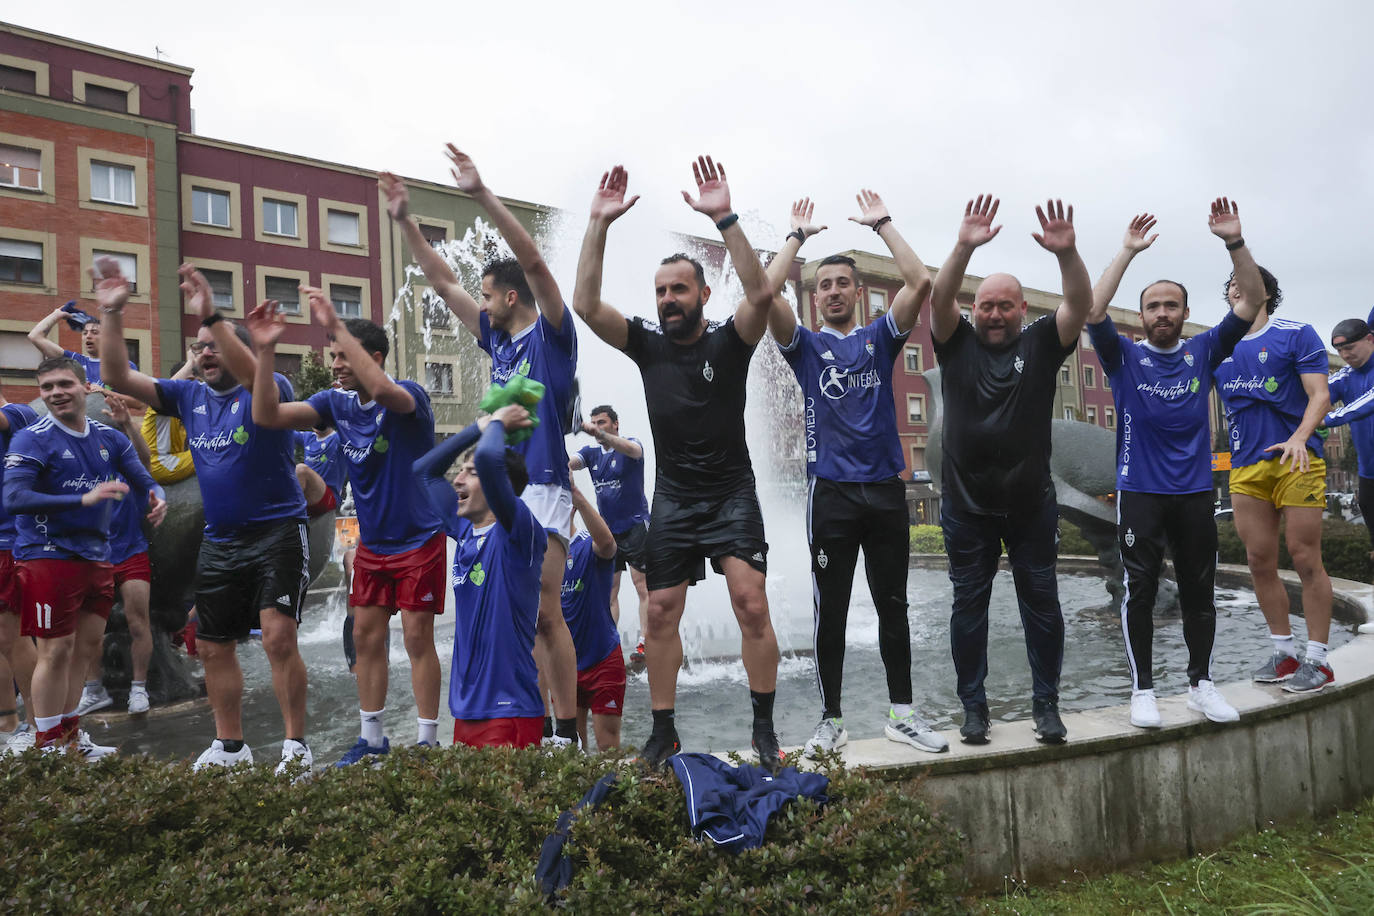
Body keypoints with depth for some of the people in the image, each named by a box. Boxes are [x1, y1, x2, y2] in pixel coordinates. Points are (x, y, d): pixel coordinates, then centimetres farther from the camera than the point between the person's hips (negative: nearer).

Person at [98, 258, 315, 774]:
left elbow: (256, 377, -31)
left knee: (279, 636, -17)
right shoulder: (188, 397, 10)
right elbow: (118, 378, 6)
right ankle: (230, 746, 27)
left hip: (277, 533, -7)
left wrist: (211, 315, -38)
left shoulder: (268, 390, -7)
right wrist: (112, 314, -5)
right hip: (219, 541, 7)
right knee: (213, 647, 12)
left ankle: (295, 745, -5)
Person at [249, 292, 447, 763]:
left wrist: (335, 325, -39)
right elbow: (266, 416, -7)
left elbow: (383, 390, -41)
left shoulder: (408, 396, -17)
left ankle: (426, 741, 10)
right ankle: (372, 738, 23)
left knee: (417, 637, -3)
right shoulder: (336, 403, 1)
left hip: (418, 540, -6)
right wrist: (265, 351, -18)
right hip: (371, 542, 6)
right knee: (366, 636, 9)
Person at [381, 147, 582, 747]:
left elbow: (533, 261, -14)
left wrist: (481, 194, -18)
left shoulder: (552, 333, -1)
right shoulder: (498, 339, 18)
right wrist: (405, 222, 21)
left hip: (542, 488, -8)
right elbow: (444, 283, 23)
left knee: (545, 612, -8)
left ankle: (568, 732, 1)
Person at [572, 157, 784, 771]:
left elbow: (761, 293, -23)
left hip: (731, 495, -3)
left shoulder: (728, 342, -4)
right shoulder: (647, 344, 3)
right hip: (672, 499, 3)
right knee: (659, 616, 3)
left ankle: (764, 728, 3)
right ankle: (663, 732, 17)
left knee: (752, 606, -13)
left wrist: (725, 219, -29)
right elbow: (586, 304, -8)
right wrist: (600, 223, -14)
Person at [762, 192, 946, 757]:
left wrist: (882, 224, 5)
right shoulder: (806, 345, 9)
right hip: (831, 492, -2)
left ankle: (901, 714, 19)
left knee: (893, 607, 8)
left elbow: (921, 282, -1)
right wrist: (798, 235, 2)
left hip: (886, 488, 2)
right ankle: (831, 721, 12)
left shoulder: (880, 338, 12)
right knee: (831, 611, 2)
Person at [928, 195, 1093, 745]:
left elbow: (1081, 304, -12)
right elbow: (939, 298, -14)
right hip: (965, 503, 0)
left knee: (1041, 603, 7)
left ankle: (1046, 702, 20)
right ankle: (974, 706, 18)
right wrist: (965, 248, -30)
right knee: (969, 604, 6)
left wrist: (1067, 253, -30)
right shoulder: (957, 343, 2)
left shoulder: (1041, 343, 3)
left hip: (1031, 503, 1)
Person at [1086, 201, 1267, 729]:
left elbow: (1252, 301, 0)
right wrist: (1129, 252, -15)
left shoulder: (1203, 352, 8)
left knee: (1199, 591, 9)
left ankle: (1200, 682, 22)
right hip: (1139, 492, -2)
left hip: (1195, 491, 3)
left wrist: (1234, 242, -11)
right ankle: (1143, 689, 8)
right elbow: (1093, 312, -14)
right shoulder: (1124, 356, 2)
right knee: (1140, 591, -1)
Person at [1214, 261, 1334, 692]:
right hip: (1245, 467, 4)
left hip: (1295, 459, -4)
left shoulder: (1296, 334, 2)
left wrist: (1299, 438, -23)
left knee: (1305, 560, -3)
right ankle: (1284, 653, 18)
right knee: (1260, 563, 6)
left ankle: (1317, 659, 7)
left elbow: (1319, 394, -6)